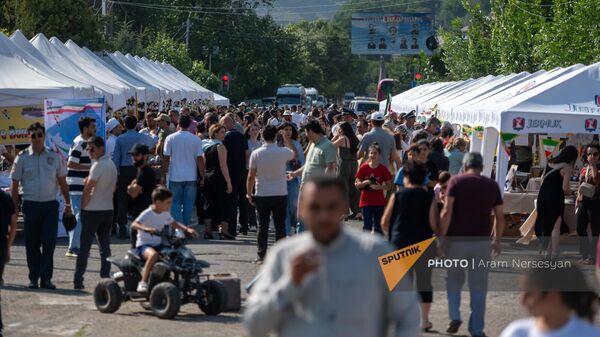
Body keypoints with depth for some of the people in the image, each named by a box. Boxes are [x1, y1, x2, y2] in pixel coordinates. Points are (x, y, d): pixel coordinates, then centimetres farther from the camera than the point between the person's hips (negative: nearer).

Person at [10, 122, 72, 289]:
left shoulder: (54, 156, 6)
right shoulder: (22, 158, 1)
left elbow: (62, 181, 14)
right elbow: (14, 185, 4)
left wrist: (67, 203, 13)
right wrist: (14, 207, 0)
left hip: (50, 205, 1)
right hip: (31, 205, -1)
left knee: (49, 242, -5)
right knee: (32, 244, 4)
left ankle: (46, 278, 1)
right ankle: (34, 278, 14)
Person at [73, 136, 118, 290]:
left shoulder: (98, 166, -15)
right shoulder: (112, 165, 11)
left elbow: (87, 189, -17)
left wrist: (83, 207, -7)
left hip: (93, 210, -7)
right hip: (108, 209, 7)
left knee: (84, 246, -1)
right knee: (105, 245, 7)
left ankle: (78, 280, -1)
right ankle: (105, 277, 4)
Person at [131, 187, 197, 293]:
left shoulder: (165, 214, 8)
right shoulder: (147, 214, -15)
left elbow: (174, 224, 21)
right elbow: (134, 224, -28)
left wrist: (187, 229, 3)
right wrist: (146, 229, -46)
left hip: (158, 245, 8)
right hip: (144, 245, -8)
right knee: (154, 254, -40)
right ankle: (143, 282, -34)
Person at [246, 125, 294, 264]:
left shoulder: (256, 153, -7)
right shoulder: (283, 152, -7)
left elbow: (251, 176, -6)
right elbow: (295, 155, 17)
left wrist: (249, 193, 4)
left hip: (262, 195, 0)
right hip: (280, 194, 0)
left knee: (262, 226, 7)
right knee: (280, 226, 6)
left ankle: (261, 256, 7)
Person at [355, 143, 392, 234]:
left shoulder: (383, 169, -2)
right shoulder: (364, 167, -1)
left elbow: (388, 186, 2)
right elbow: (357, 184, 3)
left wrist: (380, 187, -17)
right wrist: (365, 183, -16)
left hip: (379, 202, 0)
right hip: (366, 202, 0)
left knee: (378, 225, 8)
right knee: (367, 225, 0)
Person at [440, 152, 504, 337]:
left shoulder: (456, 181, -1)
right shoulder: (492, 185, 7)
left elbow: (447, 212, -10)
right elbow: (500, 216, 6)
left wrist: (441, 237, -6)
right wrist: (497, 240, 16)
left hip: (456, 238, -1)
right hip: (482, 240, 1)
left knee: (454, 279, 18)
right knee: (478, 286, 8)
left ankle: (455, 317, 4)